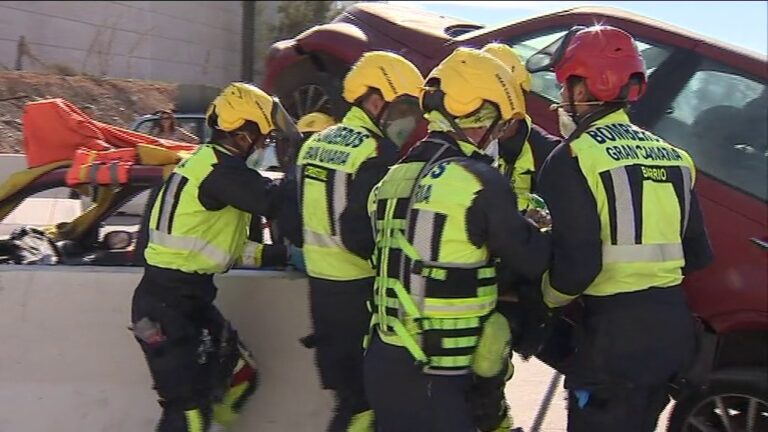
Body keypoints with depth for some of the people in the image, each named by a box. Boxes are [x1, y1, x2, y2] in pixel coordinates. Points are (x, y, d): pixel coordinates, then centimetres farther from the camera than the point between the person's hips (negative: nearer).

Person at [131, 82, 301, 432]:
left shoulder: (206, 161, 13)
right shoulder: (221, 168, -18)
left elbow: (218, 241, 18)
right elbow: (276, 203, -24)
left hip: (185, 298, 10)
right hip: (167, 304, -10)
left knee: (240, 376, 14)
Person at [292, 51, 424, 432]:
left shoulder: (315, 143, 10)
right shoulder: (378, 153, -17)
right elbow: (362, 234, -24)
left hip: (320, 287, 9)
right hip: (361, 293, -9)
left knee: (347, 393, 19)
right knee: (367, 400, 0)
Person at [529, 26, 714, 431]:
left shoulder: (574, 159, -11)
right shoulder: (672, 156, 11)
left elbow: (577, 264, -18)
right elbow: (698, 255, 14)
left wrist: (547, 300, 1)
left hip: (615, 334, -7)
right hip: (674, 325, 8)